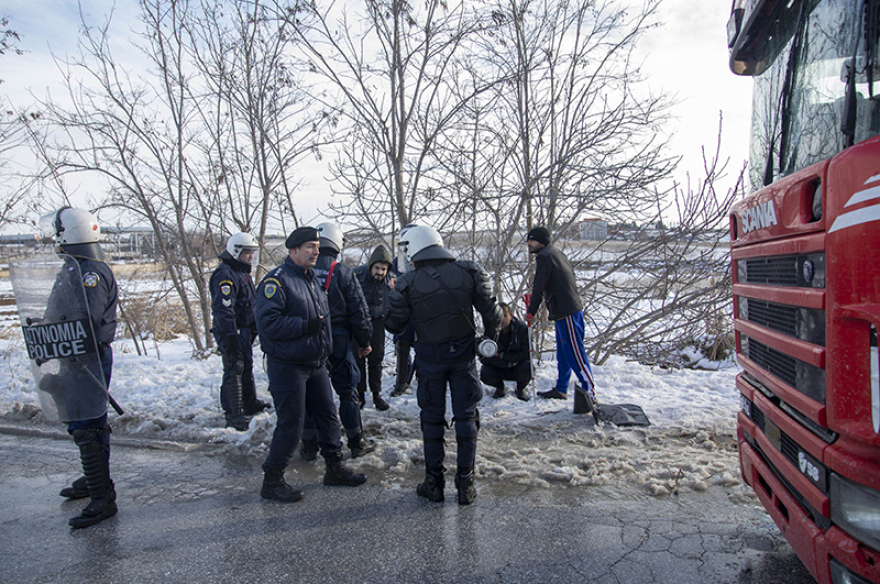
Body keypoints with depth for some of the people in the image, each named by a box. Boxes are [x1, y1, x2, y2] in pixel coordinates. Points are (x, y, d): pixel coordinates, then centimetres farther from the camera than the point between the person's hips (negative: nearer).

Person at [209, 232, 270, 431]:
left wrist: (253, 329, 25)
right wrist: (230, 336, -27)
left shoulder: (243, 273, 16)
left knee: (247, 367, 19)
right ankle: (233, 414, -1)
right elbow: (223, 308, -23)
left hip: (245, 330, 10)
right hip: (231, 331, -10)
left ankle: (250, 403, 33)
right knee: (234, 370, -7)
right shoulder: (225, 274, -16)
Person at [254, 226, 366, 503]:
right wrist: (305, 326, -24)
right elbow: (268, 322, -24)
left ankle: (334, 468, 30)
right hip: (288, 366, -8)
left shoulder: (314, 279, 14)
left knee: (327, 415, 14)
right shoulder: (276, 280, -14)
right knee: (291, 423, -1)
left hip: (316, 364, 8)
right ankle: (272, 480, 17)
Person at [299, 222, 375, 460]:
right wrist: (364, 341, 5)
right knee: (347, 391, 9)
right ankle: (356, 442, 19)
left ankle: (309, 446, 20)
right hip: (339, 340, -2)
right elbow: (359, 311, -6)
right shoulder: (344, 273, -8)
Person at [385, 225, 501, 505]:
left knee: (432, 419, 14)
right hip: (464, 354, 1)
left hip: (430, 358, -1)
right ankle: (465, 484, 19)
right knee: (466, 417, 12)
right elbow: (491, 312, -6)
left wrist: (395, 296, 12)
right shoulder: (469, 272, -8)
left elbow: (394, 325, -3)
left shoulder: (408, 283, -12)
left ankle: (434, 483, 23)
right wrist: (490, 338, 12)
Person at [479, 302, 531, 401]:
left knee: (527, 367, -32)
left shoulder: (521, 328, -16)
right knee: (485, 373, -30)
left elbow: (526, 354, -16)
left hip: (516, 369, 0)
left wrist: (501, 355, -22)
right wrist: (508, 363, -25)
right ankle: (500, 387, 8)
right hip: (498, 369, 0)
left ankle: (520, 388, 4)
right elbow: (484, 357, -17)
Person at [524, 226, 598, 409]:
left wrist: (531, 312, -2)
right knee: (563, 353, 17)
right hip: (571, 307, 10)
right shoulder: (556, 253, 19)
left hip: (566, 312, -10)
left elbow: (538, 287, -12)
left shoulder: (544, 256, -11)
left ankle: (590, 393, -4)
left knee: (575, 354, -8)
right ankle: (561, 389, 27)